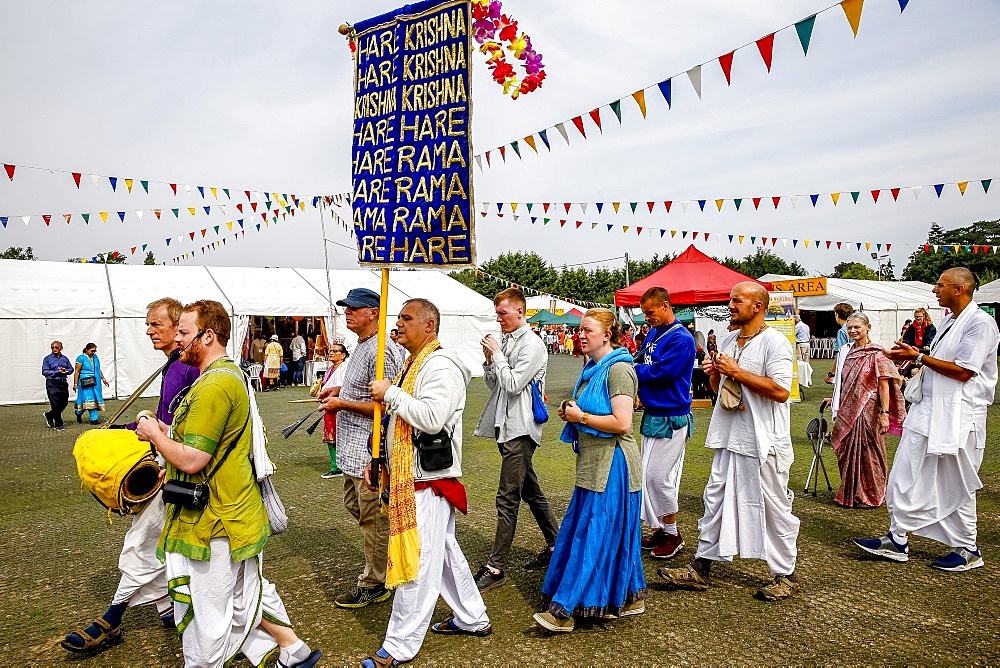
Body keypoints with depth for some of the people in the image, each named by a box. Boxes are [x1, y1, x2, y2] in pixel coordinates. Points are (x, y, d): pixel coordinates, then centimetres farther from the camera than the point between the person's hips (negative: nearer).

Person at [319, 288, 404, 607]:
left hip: (369, 448, -11)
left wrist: (342, 404, -19)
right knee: (354, 504, 23)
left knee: (372, 517, 2)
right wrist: (341, 389, 11)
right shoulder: (361, 346, 12)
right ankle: (382, 557, 39)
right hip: (354, 448, 11)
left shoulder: (380, 351, -21)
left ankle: (374, 585, 16)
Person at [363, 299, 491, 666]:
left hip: (427, 481, -11)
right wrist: (381, 461, 17)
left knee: (417, 563, -2)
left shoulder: (441, 366, -16)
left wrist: (390, 394, -19)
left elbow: (431, 418, -30)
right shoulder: (413, 364, 15)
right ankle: (472, 618, 34)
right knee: (445, 552, 20)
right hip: (409, 475, 11)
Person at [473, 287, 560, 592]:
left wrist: (496, 354, -11)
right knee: (530, 490, 18)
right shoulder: (505, 342, 12)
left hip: (520, 429, -9)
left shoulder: (532, 345, -12)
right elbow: (492, 384, 16)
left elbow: (512, 384, -19)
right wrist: (489, 360, 0)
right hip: (506, 425, 9)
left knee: (507, 498, -6)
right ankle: (555, 546, 31)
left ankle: (496, 567, -1)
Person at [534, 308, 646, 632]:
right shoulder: (592, 369, 13)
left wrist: (581, 417, -16)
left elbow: (622, 423, -23)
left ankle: (564, 609, -1)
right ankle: (632, 597, 27)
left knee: (593, 535, -4)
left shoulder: (618, 369, -15)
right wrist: (571, 413, 8)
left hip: (612, 465, -10)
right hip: (593, 463, 10)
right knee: (614, 536, 15)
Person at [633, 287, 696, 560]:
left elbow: (658, 373, -22)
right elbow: (639, 359, 16)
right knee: (649, 475, 13)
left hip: (670, 418, -9)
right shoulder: (653, 333, 11)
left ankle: (672, 535, 12)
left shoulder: (681, 339, -16)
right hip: (652, 415, 9)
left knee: (658, 476, -5)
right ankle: (660, 529, 25)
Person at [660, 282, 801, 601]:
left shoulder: (774, 341, -11)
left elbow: (781, 390, -22)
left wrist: (737, 371, -18)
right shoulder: (727, 341, 13)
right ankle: (701, 568, 20)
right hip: (730, 438, 8)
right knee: (716, 500, 10)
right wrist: (714, 373, 0)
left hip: (764, 443, -7)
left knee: (774, 508, 5)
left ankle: (786, 575, 22)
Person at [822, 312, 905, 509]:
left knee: (867, 452, 2)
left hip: (868, 411, -6)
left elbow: (884, 385, -14)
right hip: (847, 411, 6)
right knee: (846, 451, 11)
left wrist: (885, 413, -19)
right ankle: (850, 492, 25)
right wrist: (834, 399, 19)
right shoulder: (846, 351, 10)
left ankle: (869, 496, 16)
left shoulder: (876, 354, -9)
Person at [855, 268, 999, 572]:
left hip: (958, 417, -9)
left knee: (957, 487, 5)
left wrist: (919, 356, -14)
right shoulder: (949, 320, 14)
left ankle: (968, 550, 23)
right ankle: (897, 541, 16)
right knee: (906, 475, 7)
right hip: (928, 411, 9)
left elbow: (963, 371, -21)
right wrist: (911, 355, 6)